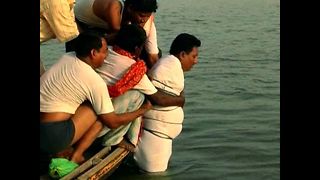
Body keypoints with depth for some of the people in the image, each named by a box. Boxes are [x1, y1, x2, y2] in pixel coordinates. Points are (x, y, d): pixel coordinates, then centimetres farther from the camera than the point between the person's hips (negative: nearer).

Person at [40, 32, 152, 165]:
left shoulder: (67, 57, 7)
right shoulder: (95, 81, -12)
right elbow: (113, 122, -3)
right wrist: (143, 109, 11)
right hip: (52, 138, -7)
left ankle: (63, 151, 10)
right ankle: (75, 156, 2)